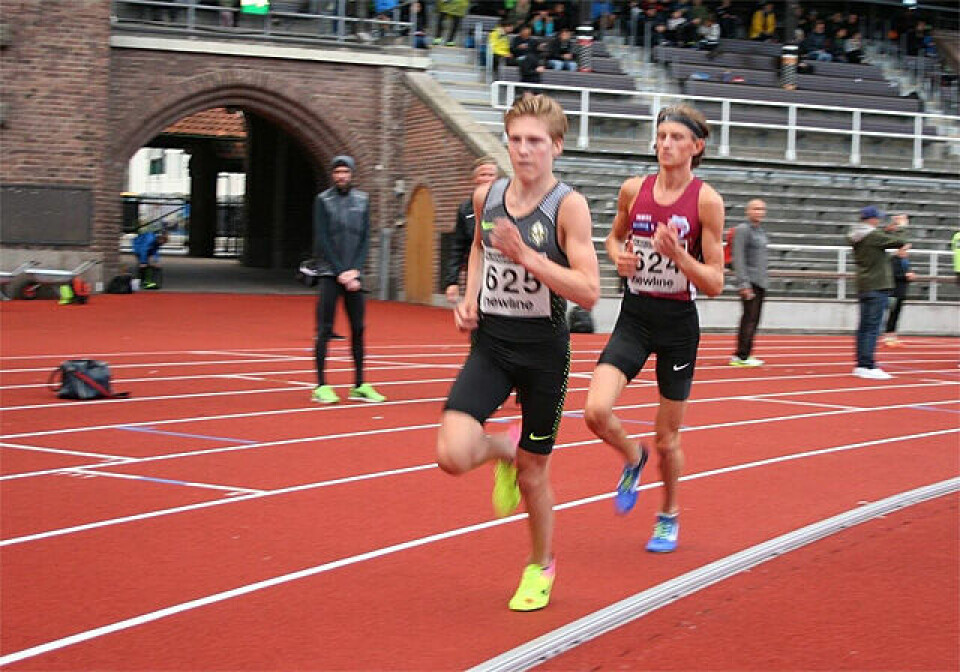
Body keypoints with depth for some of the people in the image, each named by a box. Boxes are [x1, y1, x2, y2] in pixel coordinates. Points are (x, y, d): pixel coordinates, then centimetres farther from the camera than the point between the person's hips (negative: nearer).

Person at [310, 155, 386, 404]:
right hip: (329, 273, -3)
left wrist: (355, 270, -4)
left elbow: (365, 238, 8)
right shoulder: (323, 200, 1)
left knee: (358, 329, 4)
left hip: (353, 274, 4)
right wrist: (340, 272, -10)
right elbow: (322, 240, -4)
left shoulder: (362, 200, 10)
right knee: (325, 329, -6)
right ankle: (321, 386, -5)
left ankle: (360, 386, 9)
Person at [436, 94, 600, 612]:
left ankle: (541, 565, 36)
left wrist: (526, 255, -27)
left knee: (532, 474, 9)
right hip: (490, 341, 3)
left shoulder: (568, 205, -13)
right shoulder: (487, 196, 1)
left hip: (543, 348, -3)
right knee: (453, 455, -17)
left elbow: (589, 292, -21)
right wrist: (469, 298, 7)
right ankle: (504, 449, 20)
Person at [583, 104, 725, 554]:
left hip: (678, 323, -2)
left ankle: (669, 516, 35)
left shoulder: (706, 200, -10)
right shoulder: (634, 190, 0)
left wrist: (677, 253, -25)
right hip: (634, 316, 3)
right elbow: (615, 236, 20)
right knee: (596, 412, -18)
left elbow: (715, 284, -9)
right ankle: (632, 458, 17)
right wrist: (618, 255, -3)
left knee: (667, 439, 8)